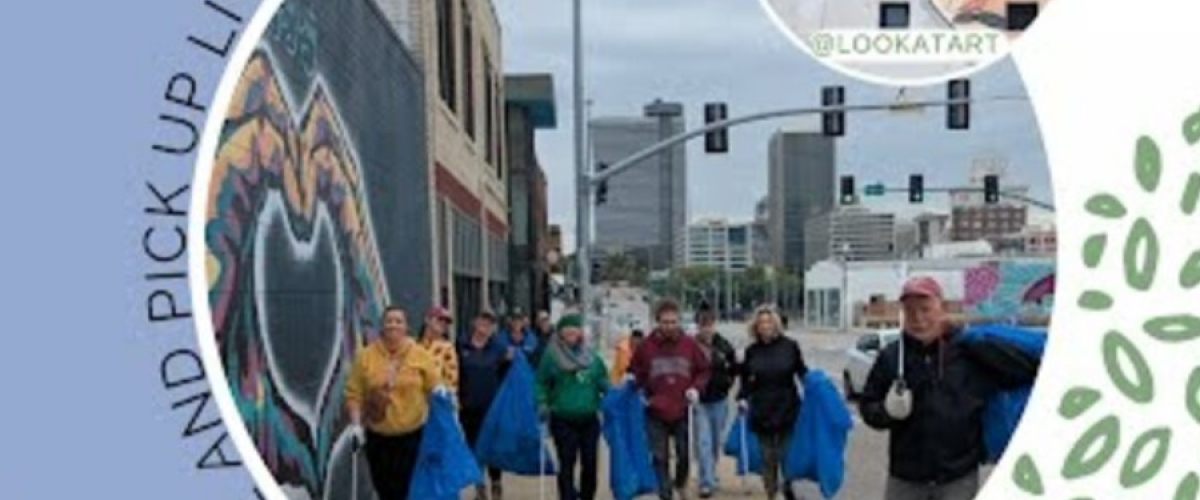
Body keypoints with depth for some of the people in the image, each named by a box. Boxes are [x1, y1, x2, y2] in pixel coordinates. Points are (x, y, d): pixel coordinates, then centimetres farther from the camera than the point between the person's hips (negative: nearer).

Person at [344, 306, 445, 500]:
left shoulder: (420, 354, -3)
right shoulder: (365, 356, -2)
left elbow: (435, 386, 4)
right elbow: (354, 394, -2)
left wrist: (440, 393, -19)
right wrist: (356, 424, -10)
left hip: (413, 434, -1)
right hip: (378, 436, 1)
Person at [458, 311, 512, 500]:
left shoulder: (499, 348, -1)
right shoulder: (462, 346, -1)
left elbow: (504, 376, -1)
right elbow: (455, 374, 1)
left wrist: (509, 362, -18)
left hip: (492, 405, -1)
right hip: (468, 406, 1)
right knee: (473, 445, 9)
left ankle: (496, 484, 21)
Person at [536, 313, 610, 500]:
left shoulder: (592, 358, 5)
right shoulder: (551, 357, -5)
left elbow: (603, 382, 15)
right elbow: (541, 384, 1)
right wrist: (542, 404, -12)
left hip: (589, 419, 4)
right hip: (563, 420, -3)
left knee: (589, 463, 10)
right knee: (567, 465, -2)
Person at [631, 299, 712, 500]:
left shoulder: (689, 344, -3)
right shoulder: (646, 346, -5)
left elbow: (703, 370, 7)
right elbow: (636, 372, 8)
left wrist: (696, 388, -8)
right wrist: (644, 392, -5)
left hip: (682, 411, 1)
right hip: (656, 412, -1)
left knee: (684, 453, 13)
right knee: (660, 458, 2)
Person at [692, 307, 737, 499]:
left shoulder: (724, 346, -3)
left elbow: (734, 368, 12)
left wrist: (727, 382, 1)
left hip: (720, 400, 3)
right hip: (699, 401, -3)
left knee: (716, 442, 17)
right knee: (703, 442, -9)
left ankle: (710, 475, 36)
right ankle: (707, 482, -4)